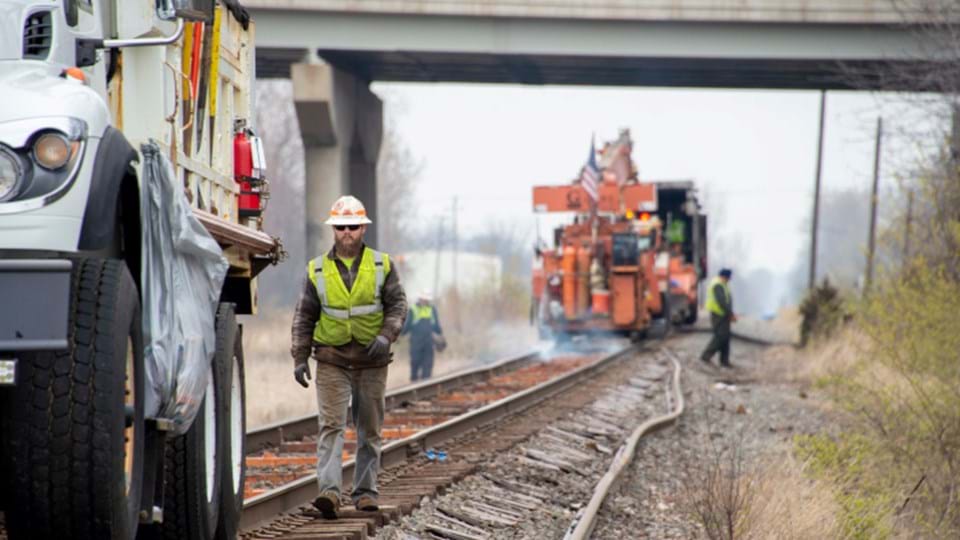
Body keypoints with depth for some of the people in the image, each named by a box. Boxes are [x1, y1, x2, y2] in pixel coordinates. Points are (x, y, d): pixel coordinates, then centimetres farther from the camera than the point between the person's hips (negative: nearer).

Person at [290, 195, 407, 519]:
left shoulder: (382, 265, 3)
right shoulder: (317, 270, 4)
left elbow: (398, 305, 1)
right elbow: (304, 317, 8)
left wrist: (386, 335, -17)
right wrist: (300, 358, 2)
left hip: (372, 359, 1)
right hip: (332, 360, -1)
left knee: (369, 429, 8)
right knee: (331, 425, -12)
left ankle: (365, 491, 17)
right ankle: (329, 491, -21)